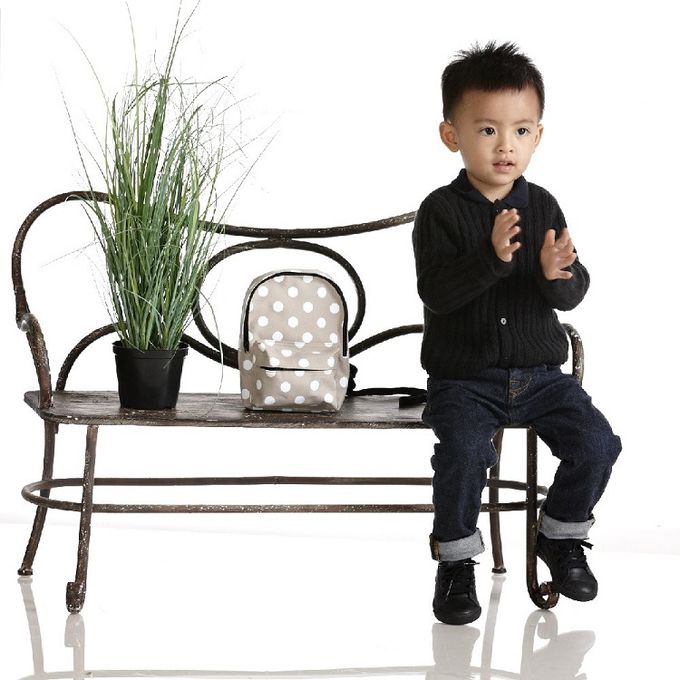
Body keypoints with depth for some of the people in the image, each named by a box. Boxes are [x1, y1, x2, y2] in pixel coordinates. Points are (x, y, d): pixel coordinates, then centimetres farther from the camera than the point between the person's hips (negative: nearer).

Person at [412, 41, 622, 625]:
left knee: (595, 442, -13)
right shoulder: (442, 211, -7)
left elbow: (574, 295, -1)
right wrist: (493, 256, -32)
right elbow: (435, 292, -19)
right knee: (463, 451, -28)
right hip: (464, 376, -3)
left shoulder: (543, 207, 3)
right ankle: (456, 559, -5)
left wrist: (558, 276, -25)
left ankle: (561, 535, 14)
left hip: (540, 372, 4)